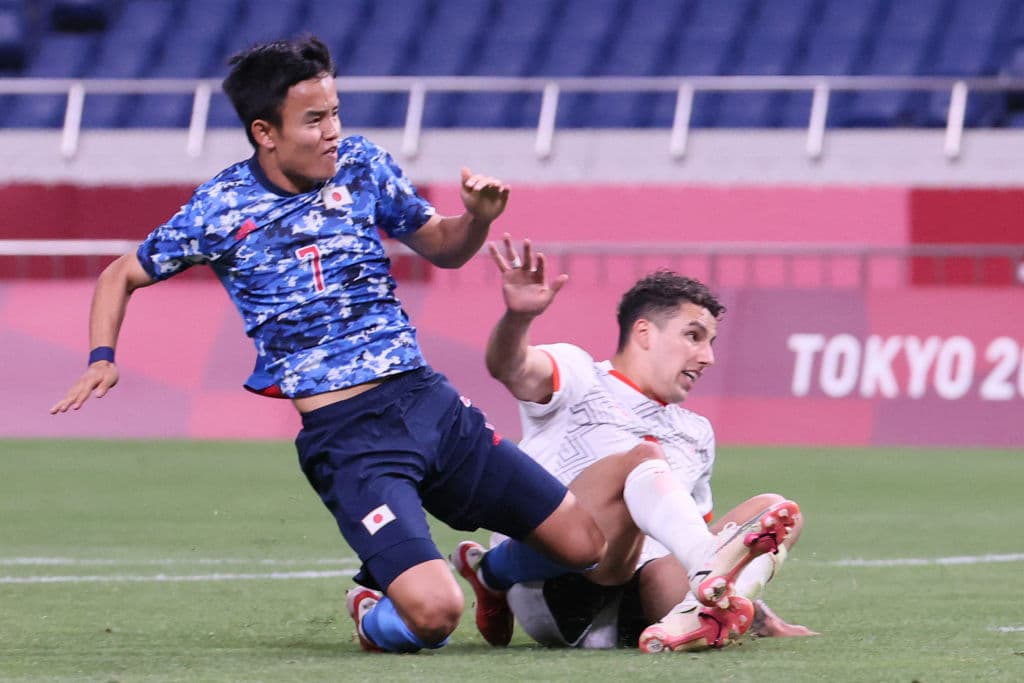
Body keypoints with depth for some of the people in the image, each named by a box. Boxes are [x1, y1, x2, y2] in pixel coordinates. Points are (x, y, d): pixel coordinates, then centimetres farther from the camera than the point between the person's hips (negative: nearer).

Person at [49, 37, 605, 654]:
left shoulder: (363, 166, 6)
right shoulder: (220, 210, -3)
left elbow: (443, 249, 19)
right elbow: (122, 276, 12)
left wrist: (478, 220, -3)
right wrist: (102, 360, -4)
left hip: (429, 399, 5)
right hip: (344, 435, -5)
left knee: (585, 544, 1)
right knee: (433, 614, -23)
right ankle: (374, 609, 13)